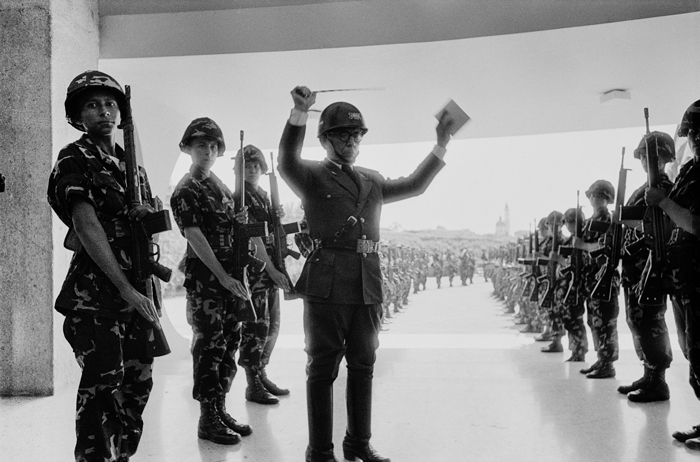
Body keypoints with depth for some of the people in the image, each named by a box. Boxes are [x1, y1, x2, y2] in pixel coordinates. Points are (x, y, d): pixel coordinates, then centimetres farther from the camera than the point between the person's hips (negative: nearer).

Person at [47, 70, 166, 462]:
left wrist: (147, 214, -4)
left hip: (137, 289, 7)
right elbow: (87, 225, -17)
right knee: (103, 386, -7)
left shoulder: (131, 162, 16)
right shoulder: (75, 159, -6)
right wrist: (126, 288, -24)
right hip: (95, 292, -7)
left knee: (138, 382, 12)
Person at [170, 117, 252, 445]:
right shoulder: (185, 191, -7)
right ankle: (207, 420, 6)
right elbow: (195, 237, -15)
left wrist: (238, 220, -2)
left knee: (229, 343, 10)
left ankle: (221, 410, 21)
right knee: (209, 346, -3)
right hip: (204, 276, -8)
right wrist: (223, 277, -21)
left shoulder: (220, 185, 16)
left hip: (231, 274, 8)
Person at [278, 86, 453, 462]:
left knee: (362, 367, 13)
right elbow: (286, 164, -18)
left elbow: (414, 186, 25)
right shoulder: (312, 176, 2)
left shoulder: (372, 180, 20)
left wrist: (441, 146, 18)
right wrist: (299, 114, -33)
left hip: (368, 286, 6)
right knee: (322, 368, 2)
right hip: (326, 286, -6)